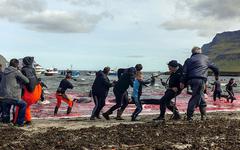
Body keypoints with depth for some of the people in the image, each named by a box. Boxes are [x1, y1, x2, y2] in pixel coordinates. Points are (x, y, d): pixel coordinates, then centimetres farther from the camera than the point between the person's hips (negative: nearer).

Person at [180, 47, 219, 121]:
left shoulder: (189, 60, 18)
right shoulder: (205, 58, 16)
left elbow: (184, 72, 6)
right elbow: (214, 67, 24)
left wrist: (182, 82, 3)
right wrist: (217, 74, 42)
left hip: (191, 80, 4)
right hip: (200, 79, -4)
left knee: (201, 96, 14)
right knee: (195, 97, -3)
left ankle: (203, 115, 18)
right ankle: (189, 116, -6)